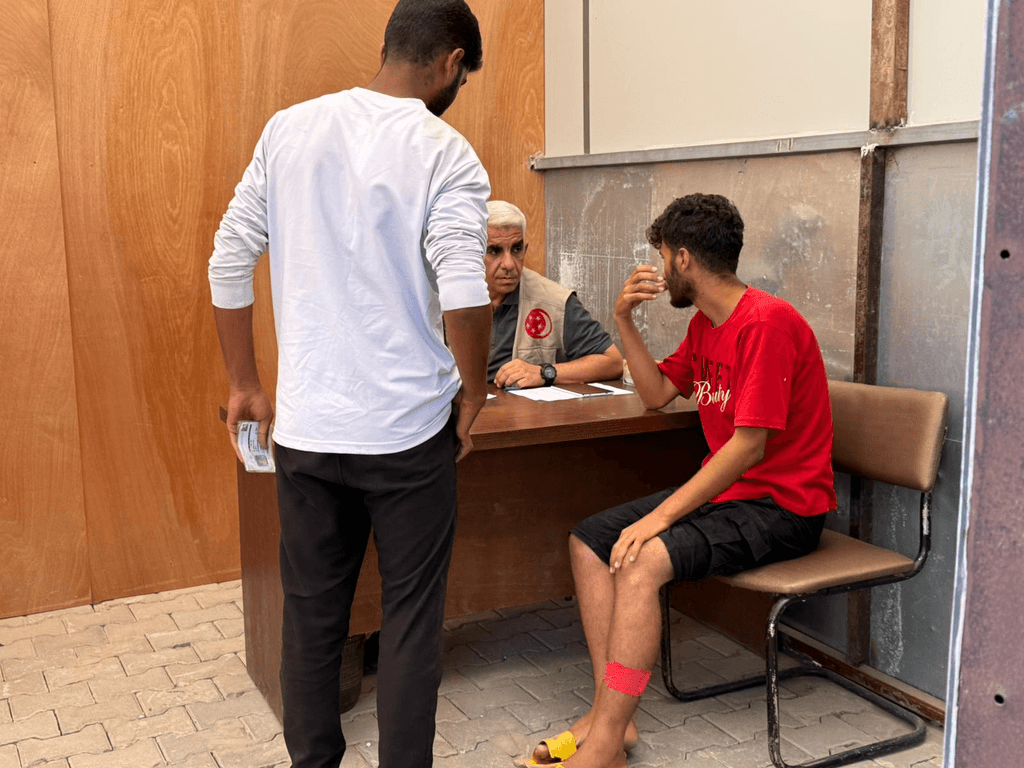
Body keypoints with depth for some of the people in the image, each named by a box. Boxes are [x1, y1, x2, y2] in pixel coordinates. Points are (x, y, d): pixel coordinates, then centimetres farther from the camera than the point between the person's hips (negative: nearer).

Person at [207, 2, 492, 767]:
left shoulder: (289, 130, 4)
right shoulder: (446, 155, -10)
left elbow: (229, 264, 5)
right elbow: (464, 296, -21)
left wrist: (246, 385, 14)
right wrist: (474, 392, -4)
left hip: (305, 427, 4)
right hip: (407, 430, -4)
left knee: (312, 612, 16)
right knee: (411, 615, 11)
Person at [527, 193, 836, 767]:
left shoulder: (766, 322, -19)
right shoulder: (706, 324, 12)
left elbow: (749, 445, -24)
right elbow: (658, 394, 20)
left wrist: (661, 516, -27)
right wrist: (625, 321, 7)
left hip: (782, 506, -10)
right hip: (726, 490, 10)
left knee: (643, 560, -30)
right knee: (589, 541, 0)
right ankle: (610, 713, -5)